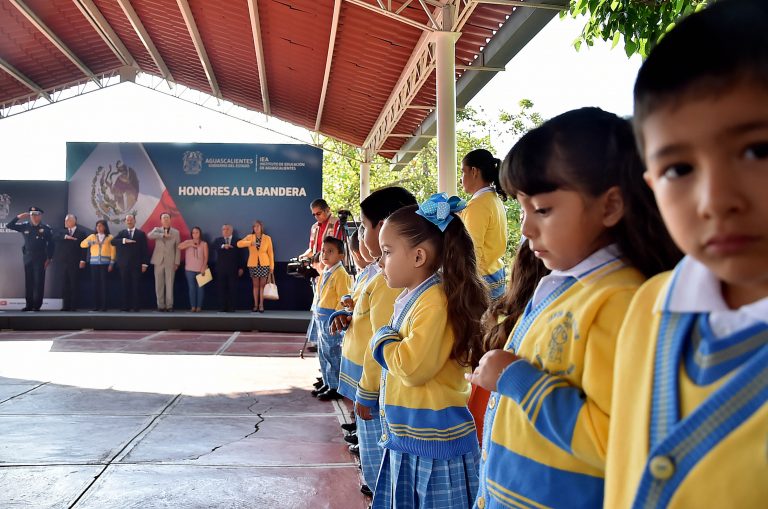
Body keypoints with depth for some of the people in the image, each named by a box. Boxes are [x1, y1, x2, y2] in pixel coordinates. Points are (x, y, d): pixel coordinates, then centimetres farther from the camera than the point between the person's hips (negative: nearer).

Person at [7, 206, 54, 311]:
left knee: (39, 281, -4)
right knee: (28, 281, 6)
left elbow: (51, 244, -2)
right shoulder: (25, 226, 5)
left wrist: (49, 258, -6)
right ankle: (29, 305, 12)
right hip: (28, 257, 4)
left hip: (40, 258, -4)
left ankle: (37, 305, 1)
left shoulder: (46, 228, -4)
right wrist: (18, 217, -5)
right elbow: (9, 226, 6)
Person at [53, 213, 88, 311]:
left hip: (75, 263, -4)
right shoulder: (62, 231, 14)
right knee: (64, 285, 3)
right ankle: (66, 305, 7)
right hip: (63, 262, 4)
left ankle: (73, 306, 4)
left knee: (74, 285, -1)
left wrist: (82, 260, -11)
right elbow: (54, 237, -4)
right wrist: (65, 237, -17)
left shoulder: (81, 232, 1)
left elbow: (84, 247, -4)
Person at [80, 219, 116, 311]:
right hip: (94, 263, 2)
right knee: (95, 284, 1)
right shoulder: (92, 236, 12)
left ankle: (104, 306, -3)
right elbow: (82, 244, 4)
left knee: (104, 283, -5)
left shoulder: (110, 237, 6)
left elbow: (113, 251, 3)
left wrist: (111, 263, -4)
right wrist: (91, 242, -12)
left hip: (105, 263, -2)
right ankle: (96, 305, 4)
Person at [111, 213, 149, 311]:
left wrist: (145, 263, -3)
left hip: (136, 264, -2)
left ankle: (136, 306, 0)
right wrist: (124, 240, -19)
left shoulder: (141, 234, 7)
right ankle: (126, 306, 3)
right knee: (125, 286, 0)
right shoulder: (121, 233, 13)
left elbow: (145, 249, 4)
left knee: (136, 286, -3)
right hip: (124, 264, 2)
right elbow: (113, 242, -4)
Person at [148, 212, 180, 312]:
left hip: (170, 262, -1)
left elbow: (178, 248, 5)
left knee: (169, 285, -3)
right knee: (159, 285, 1)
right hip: (159, 261, 1)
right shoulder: (157, 229, 8)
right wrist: (163, 235, -19)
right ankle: (161, 305, 6)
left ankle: (169, 305, 1)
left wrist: (177, 262, -2)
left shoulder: (176, 232, 8)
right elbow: (149, 235, -14)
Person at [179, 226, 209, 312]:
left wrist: (203, 267, -13)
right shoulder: (188, 242, 8)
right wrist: (190, 244, -13)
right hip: (190, 269, 1)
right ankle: (193, 306, 2)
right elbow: (179, 247, -9)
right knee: (192, 288, -1)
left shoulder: (204, 244, 4)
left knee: (200, 288, -2)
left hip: (201, 269, -1)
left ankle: (199, 306, 3)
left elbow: (206, 257, -1)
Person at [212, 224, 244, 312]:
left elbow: (240, 255, 5)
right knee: (221, 288, 1)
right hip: (221, 269, 2)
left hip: (233, 269, -2)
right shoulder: (218, 240, 12)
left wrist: (241, 268, 0)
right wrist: (223, 246, -27)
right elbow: (214, 247, -10)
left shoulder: (237, 241, 7)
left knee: (233, 288, -1)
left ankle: (232, 307, 3)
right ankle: (222, 307, 6)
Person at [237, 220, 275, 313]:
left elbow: (270, 253, 2)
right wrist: (250, 243, -21)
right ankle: (255, 305, 9)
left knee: (262, 285, 1)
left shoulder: (267, 238, 1)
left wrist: (272, 266, -1)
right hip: (253, 264, 1)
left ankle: (261, 305, 4)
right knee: (255, 285, 5)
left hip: (264, 264, -1)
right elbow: (239, 244, -9)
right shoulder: (249, 237, 3)